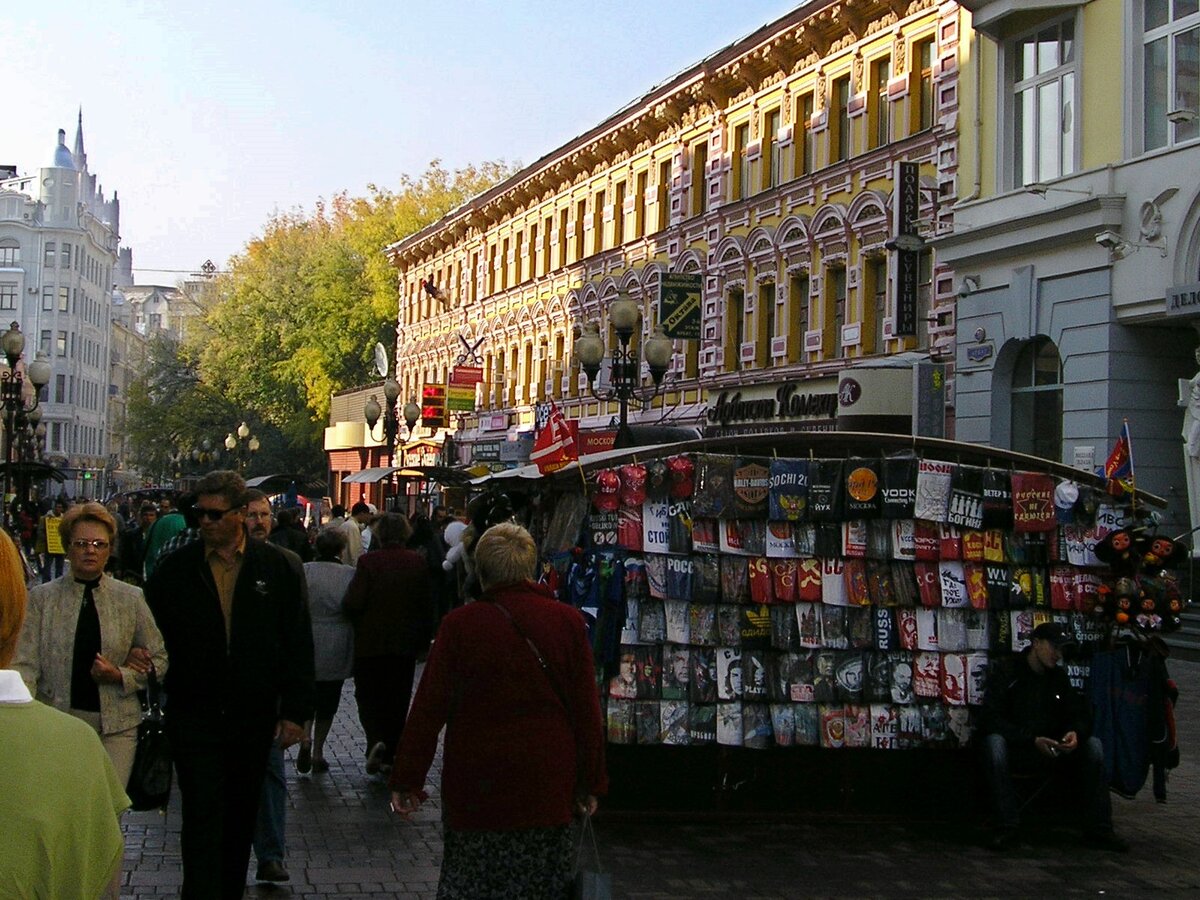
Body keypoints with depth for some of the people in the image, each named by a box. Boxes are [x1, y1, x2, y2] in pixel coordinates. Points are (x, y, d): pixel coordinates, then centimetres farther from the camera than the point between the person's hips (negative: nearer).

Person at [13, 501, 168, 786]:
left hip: (115, 726, 1)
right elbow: (25, 664, -3)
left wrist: (120, 676, -7)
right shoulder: (41, 598, 3)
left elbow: (159, 659, 10)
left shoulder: (131, 598, 6)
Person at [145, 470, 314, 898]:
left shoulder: (280, 567, -1)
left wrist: (296, 711, -2)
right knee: (202, 819, -5)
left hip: (253, 716, 1)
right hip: (194, 714, -1)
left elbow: (299, 645, 1)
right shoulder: (175, 569, 0)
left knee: (240, 816, 13)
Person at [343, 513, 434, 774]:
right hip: (405, 644, 3)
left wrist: (358, 625, 4)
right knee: (397, 698, 13)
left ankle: (375, 740, -14)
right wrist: (424, 640, 13)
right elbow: (427, 605, 2)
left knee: (368, 696, 9)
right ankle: (391, 755, 18)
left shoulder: (368, 562, -13)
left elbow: (353, 603, -18)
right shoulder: (417, 563, -2)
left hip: (370, 643, -3)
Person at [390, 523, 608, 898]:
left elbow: (428, 709, -4)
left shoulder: (459, 624, -7)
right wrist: (590, 783, 10)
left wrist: (407, 781, 3)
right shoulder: (568, 621, -3)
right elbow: (587, 710, 1)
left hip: (475, 786, -1)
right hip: (547, 786, 1)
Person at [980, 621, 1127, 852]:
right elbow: (992, 721, -15)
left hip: (1052, 753, 5)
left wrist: (1076, 733, -16)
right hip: (1016, 752, -5)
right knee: (994, 741, -36)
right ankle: (1007, 827, -34)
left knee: (1093, 744, -17)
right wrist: (1032, 740, -26)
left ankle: (1098, 828, -16)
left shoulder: (1059, 678, 13)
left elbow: (1081, 716, 10)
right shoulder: (1007, 674, -5)